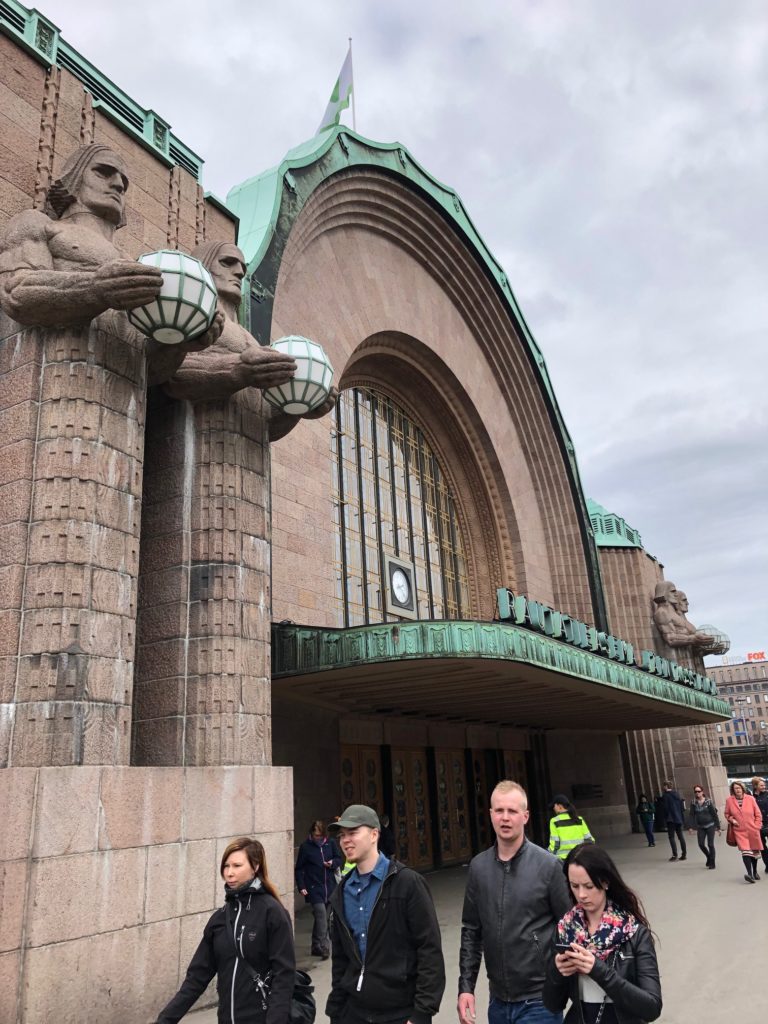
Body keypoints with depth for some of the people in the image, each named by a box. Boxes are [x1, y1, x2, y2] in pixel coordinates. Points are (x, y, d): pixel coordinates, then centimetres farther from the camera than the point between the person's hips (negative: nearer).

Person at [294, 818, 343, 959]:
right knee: (321, 915, -15)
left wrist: (333, 862, -10)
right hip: (314, 888, -3)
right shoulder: (305, 846, -4)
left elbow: (340, 859, 13)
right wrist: (301, 887, -9)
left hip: (330, 887, 4)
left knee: (322, 918, 11)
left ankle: (316, 946, 24)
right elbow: (299, 868, -1)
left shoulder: (330, 843, 3)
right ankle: (324, 947, -13)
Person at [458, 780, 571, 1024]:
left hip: (539, 1001, -4)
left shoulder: (548, 866, -11)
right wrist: (466, 986, 3)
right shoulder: (478, 867, 0)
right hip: (498, 1000, 4)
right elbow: (471, 931, 6)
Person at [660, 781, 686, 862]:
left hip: (671, 819, -6)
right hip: (679, 819, 6)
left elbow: (665, 808, -13)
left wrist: (666, 817, -1)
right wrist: (681, 817, 14)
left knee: (671, 837, -1)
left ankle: (675, 855, -7)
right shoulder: (677, 794, 8)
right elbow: (681, 806, 10)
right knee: (681, 836, 12)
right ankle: (684, 854, 12)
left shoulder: (666, 795, -11)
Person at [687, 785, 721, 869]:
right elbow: (692, 815, -1)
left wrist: (718, 827, -6)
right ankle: (709, 857, 27)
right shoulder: (693, 803, -2)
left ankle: (712, 863, 12)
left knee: (710, 844, -2)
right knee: (701, 844, -2)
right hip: (700, 827, 3)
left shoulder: (708, 801, -9)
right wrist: (692, 827, -7)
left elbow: (714, 814, -6)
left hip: (710, 825, -3)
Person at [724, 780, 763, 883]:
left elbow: (758, 814, 2)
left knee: (755, 852, 16)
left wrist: (757, 826, -4)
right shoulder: (729, 800, -4)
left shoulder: (750, 799, -5)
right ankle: (749, 874, -26)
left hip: (753, 830, 2)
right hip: (739, 831, -2)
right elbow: (727, 814, 10)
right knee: (746, 851, -20)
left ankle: (755, 872, 36)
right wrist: (731, 820, -8)